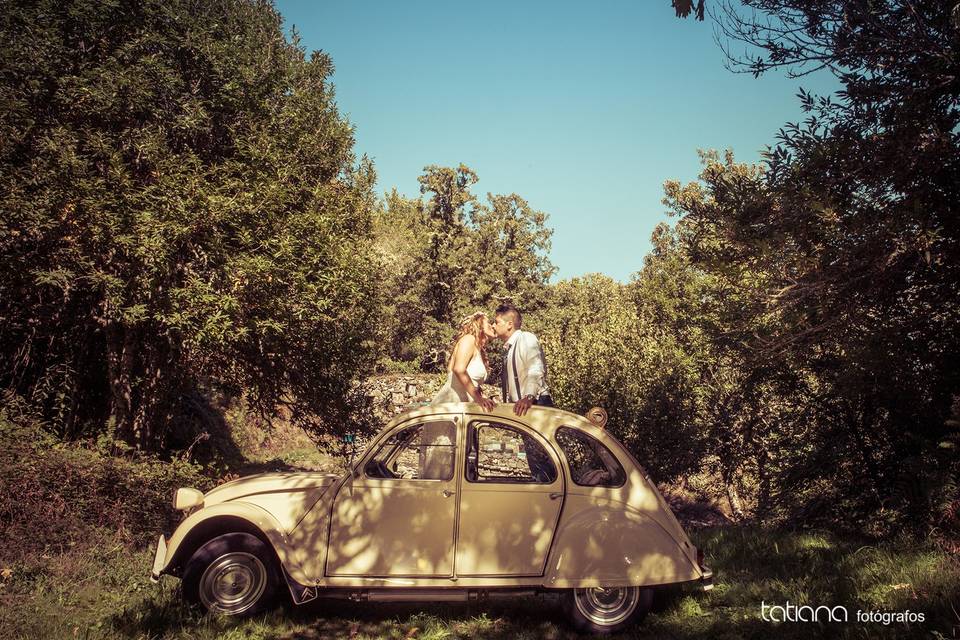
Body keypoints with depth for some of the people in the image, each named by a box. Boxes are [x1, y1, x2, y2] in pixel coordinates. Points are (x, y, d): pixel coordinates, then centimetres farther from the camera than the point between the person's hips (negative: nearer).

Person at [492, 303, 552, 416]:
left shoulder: (527, 339, -8)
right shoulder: (507, 348, 18)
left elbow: (536, 370, -22)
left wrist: (529, 397, -35)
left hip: (535, 404, -7)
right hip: (518, 407, 8)